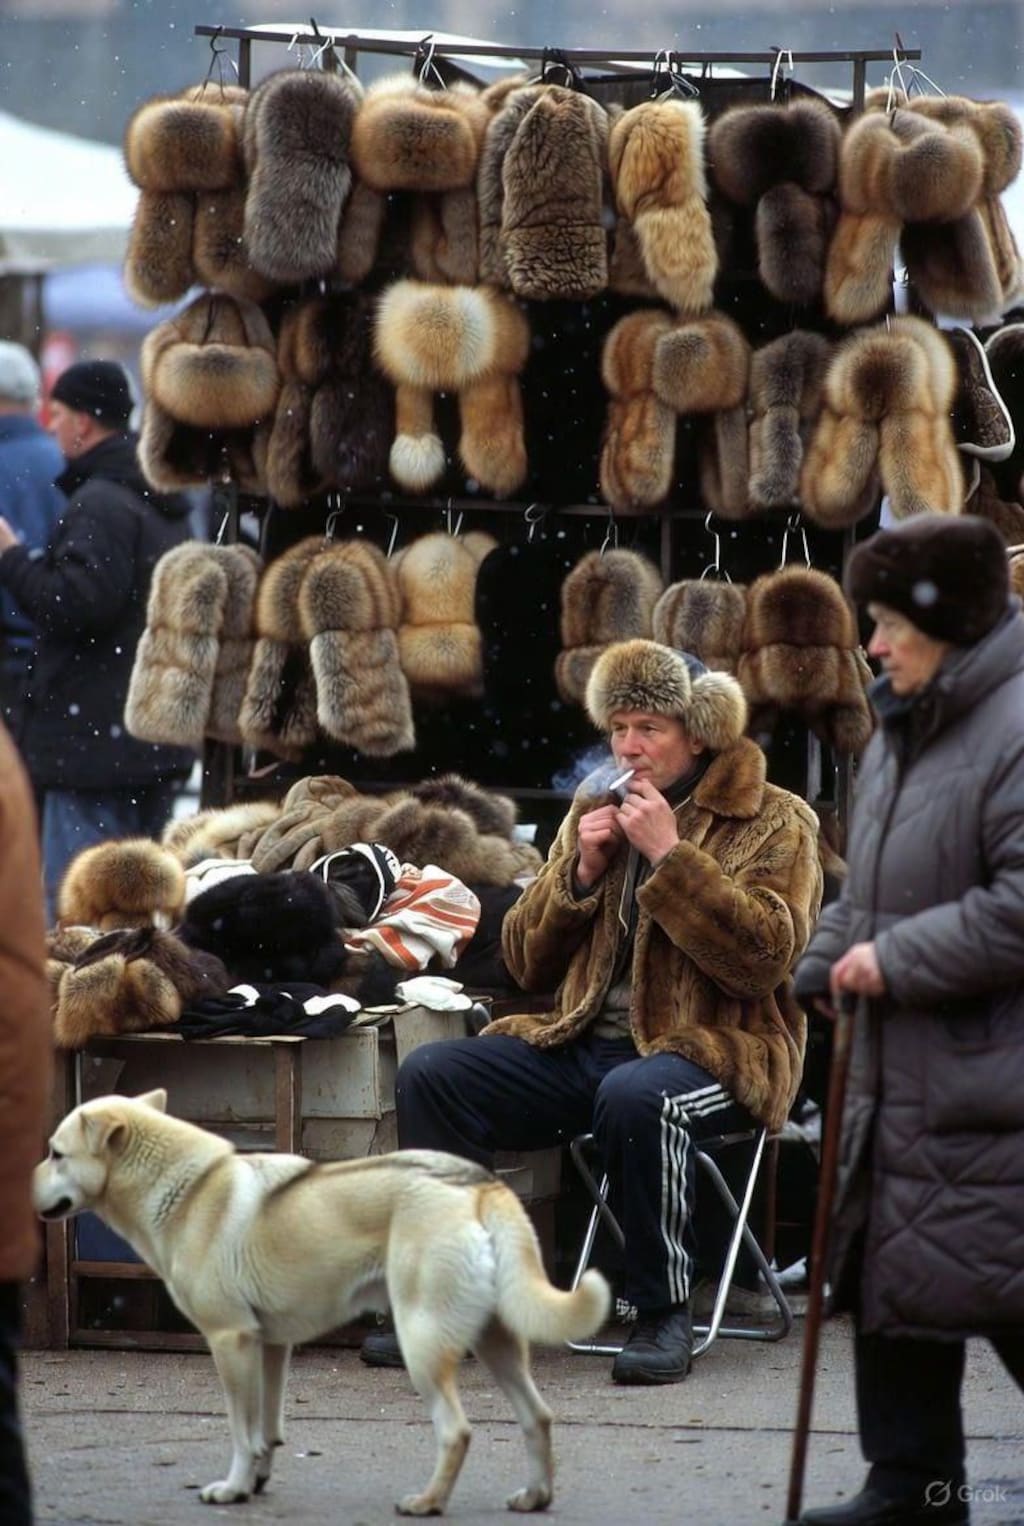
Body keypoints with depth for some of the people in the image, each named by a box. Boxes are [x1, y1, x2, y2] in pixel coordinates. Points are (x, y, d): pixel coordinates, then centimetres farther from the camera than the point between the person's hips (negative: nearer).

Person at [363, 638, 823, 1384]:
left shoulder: (772, 822, 2)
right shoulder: (597, 807, 19)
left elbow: (764, 956, -15)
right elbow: (527, 961, 16)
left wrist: (669, 855, -16)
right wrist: (581, 871, -1)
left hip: (707, 1049, -6)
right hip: (582, 1043, 6)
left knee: (634, 1097, -40)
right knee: (431, 1072, -16)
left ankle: (665, 1316, -25)